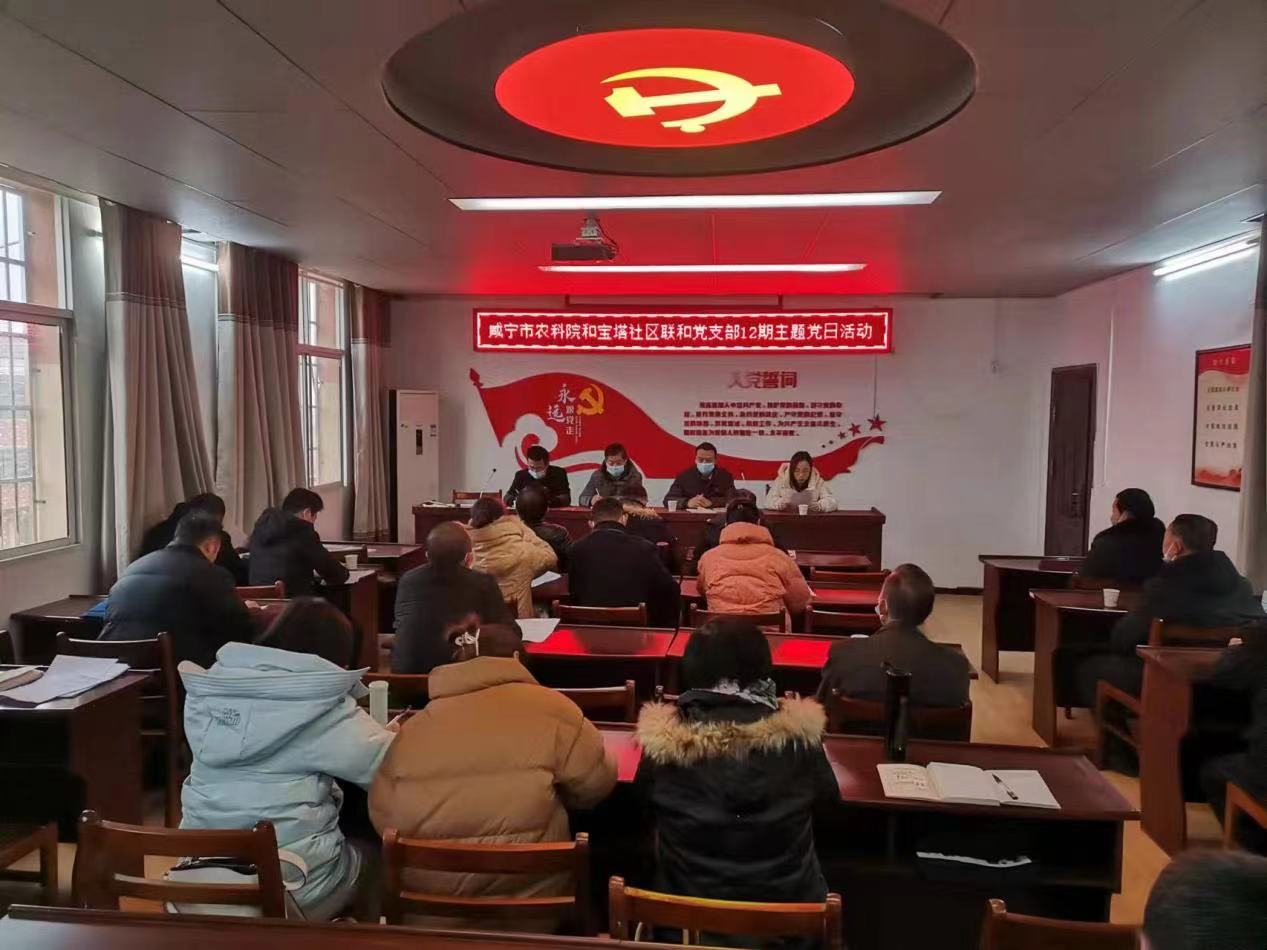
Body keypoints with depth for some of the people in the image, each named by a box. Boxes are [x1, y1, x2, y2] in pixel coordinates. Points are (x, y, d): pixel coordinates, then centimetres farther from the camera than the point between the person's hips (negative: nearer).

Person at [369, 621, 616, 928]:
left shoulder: (414, 726, 2)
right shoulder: (548, 706, -6)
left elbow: (383, 819, 5)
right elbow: (595, 785, -1)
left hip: (428, 890, 4)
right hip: (527, 887, -3)